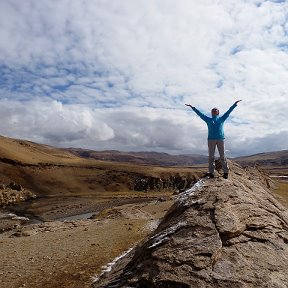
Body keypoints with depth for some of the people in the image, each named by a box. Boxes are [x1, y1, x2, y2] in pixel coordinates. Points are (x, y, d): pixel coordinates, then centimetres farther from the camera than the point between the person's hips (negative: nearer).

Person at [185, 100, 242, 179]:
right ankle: (211, 172, 1)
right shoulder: (208, 119, 17)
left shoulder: (221, 118, 18)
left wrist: (235, 104, 14)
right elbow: (200, 113, 15)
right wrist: (192, 107, 12)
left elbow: (229, 111, 17)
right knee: (211, 156, -1)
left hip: (220, 139, 0)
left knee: (222, 156, -1)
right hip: (211, 139, 0)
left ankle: (226, 172, 3)